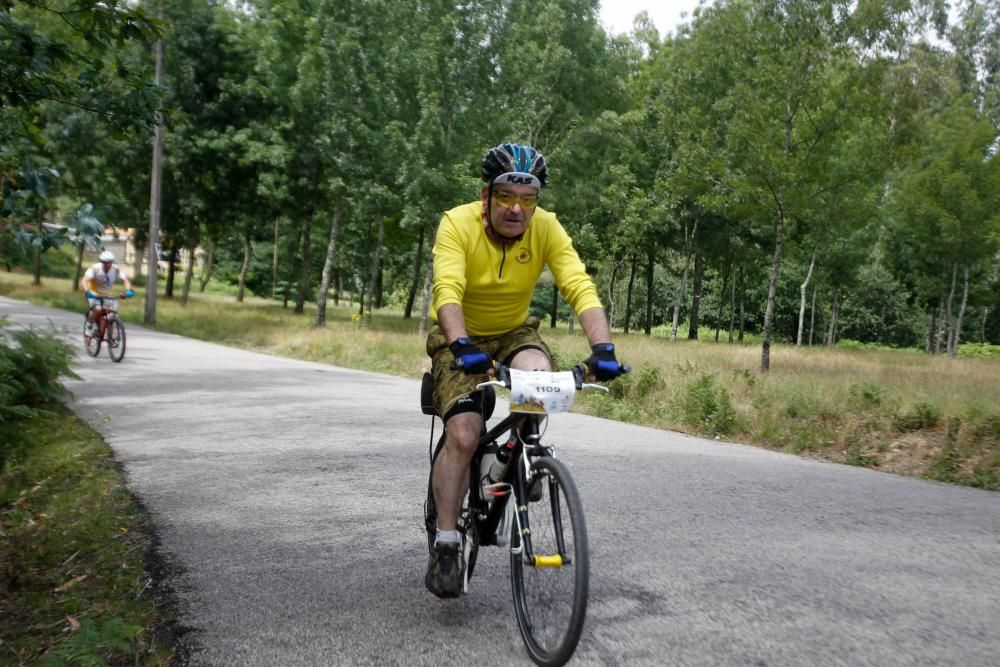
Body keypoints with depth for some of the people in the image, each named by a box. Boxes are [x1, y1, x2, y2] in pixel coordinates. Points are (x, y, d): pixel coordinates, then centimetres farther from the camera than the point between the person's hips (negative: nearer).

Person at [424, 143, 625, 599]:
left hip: (514, 331, 2)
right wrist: (461, 346, -53)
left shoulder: (546, 228, -17)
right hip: (461, 338, -2)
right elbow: (447, 291, -36)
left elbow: (581, 289, -27)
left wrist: (602, 348, -42)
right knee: (463, 433, -19)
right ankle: (445, 546, -3)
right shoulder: (457, 224, -23)